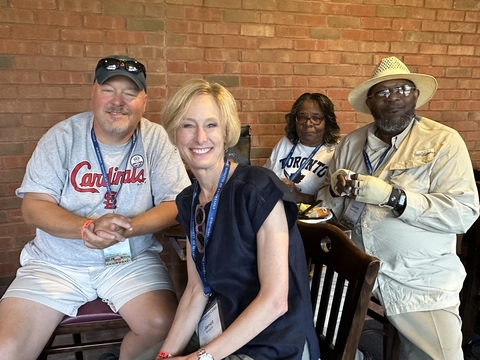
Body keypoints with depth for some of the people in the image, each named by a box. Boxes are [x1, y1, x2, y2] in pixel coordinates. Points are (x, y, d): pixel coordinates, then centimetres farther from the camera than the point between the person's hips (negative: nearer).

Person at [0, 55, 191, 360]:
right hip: (56, 262, 1)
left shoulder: (156, 139, -5)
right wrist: (88, 227, -24)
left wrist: (127, 229, -25)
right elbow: (34, 206, -6)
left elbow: (175, 205, -8)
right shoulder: (62, 136, -4)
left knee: (163, 325, -21)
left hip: (132, 259, 0)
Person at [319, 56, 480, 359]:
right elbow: (332, 207, 10)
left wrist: (392, 196, -25)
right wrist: (336, 190, -12)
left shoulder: (443, 141, -7)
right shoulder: (352, 143, 5)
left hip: (422, 286, -3)